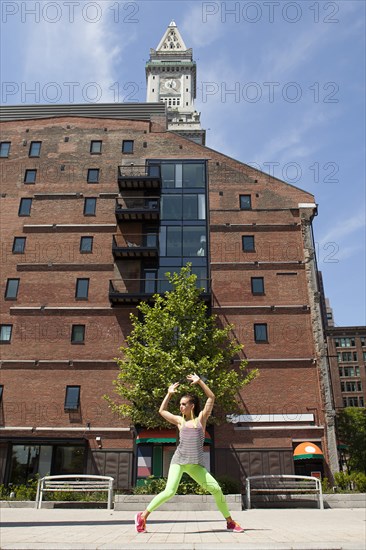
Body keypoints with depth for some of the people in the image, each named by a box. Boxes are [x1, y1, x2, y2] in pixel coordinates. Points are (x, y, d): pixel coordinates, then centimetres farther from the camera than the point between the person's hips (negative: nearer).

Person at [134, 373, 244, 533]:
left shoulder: (201, 419, 5)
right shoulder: (180, 421, 9)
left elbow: (211, 398, 0)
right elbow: (162, 411, 19)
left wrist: (199, 381, -2)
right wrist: (169, 393, 16)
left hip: (196, 464, 1)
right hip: (179, 461, -1)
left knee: (216, 489, -5)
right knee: (169, 492, -18)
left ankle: (230, 522, 12)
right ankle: (142, 516, -5)